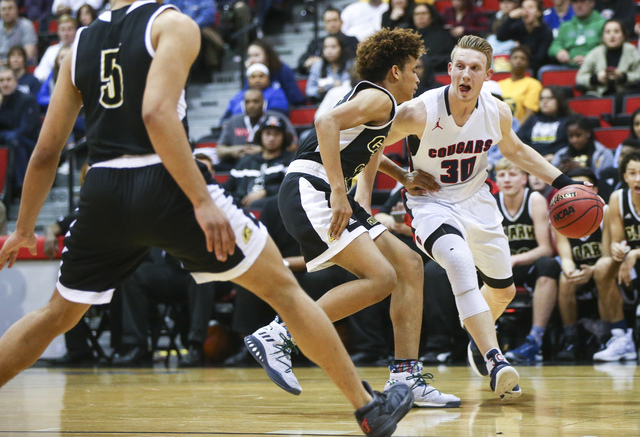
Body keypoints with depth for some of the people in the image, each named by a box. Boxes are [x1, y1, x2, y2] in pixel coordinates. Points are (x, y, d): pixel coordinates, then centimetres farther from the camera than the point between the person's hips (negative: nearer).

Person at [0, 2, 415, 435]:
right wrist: (201, 200, -20)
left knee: (56, 316, 23)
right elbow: (156, 113, -18)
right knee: (283, 289, 8)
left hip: (103, 193, 5)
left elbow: (47, 151, 15)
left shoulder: (81, 43, 14)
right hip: (166, 186, -5)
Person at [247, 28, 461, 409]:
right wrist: (339, 192, -27)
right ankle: (277, 335, -17)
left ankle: (405, 377, 4)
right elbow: (327, 122, -22)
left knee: (410, 265, 7)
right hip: (308, 190, -10)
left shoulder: (383, 117, 27)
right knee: (381, 277, -20)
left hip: (329, 197, 10)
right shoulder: (379, 98, -5)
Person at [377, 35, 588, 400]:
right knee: (460, 262, -35)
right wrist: (402, 176, -23)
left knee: (504, 290, 17)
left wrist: (562, 182, 4)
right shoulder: (419, 112, -26)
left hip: (477, 201, 6)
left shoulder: (497, 112, -12)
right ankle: (494, 360, -41)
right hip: (432, 202, -5)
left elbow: (515, 150, 10)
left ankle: (479, 339, 51)